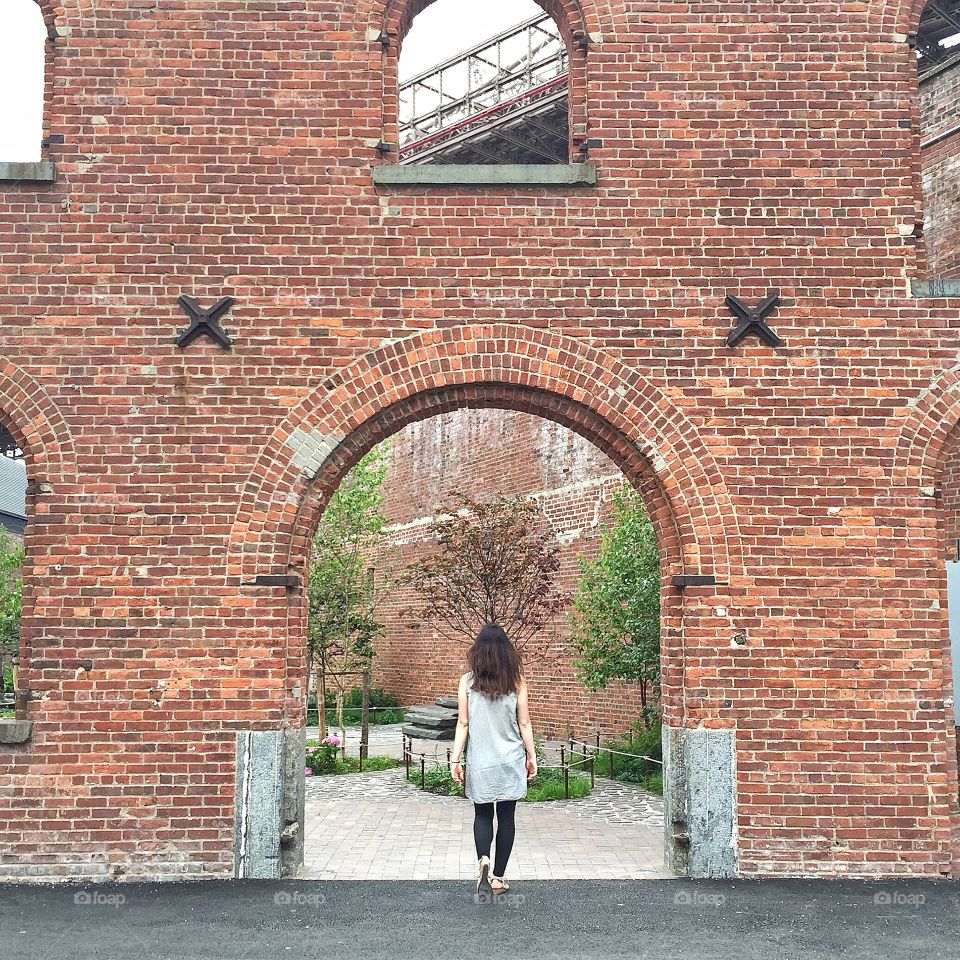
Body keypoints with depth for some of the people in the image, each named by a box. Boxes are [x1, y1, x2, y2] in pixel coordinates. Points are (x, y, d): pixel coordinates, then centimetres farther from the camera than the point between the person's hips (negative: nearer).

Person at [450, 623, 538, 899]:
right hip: (510, 760, 0)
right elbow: (524, 724, -1)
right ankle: (498, 877, 16)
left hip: (480, 761, 0)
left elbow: (463, 724, -6)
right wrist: (532, 756, 9)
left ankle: (483, 860, -11)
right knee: (506, 816, 11)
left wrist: (455, 759, 0)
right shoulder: (516, 680, -4)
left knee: (482, 814, 13)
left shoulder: (467, 681, -6)